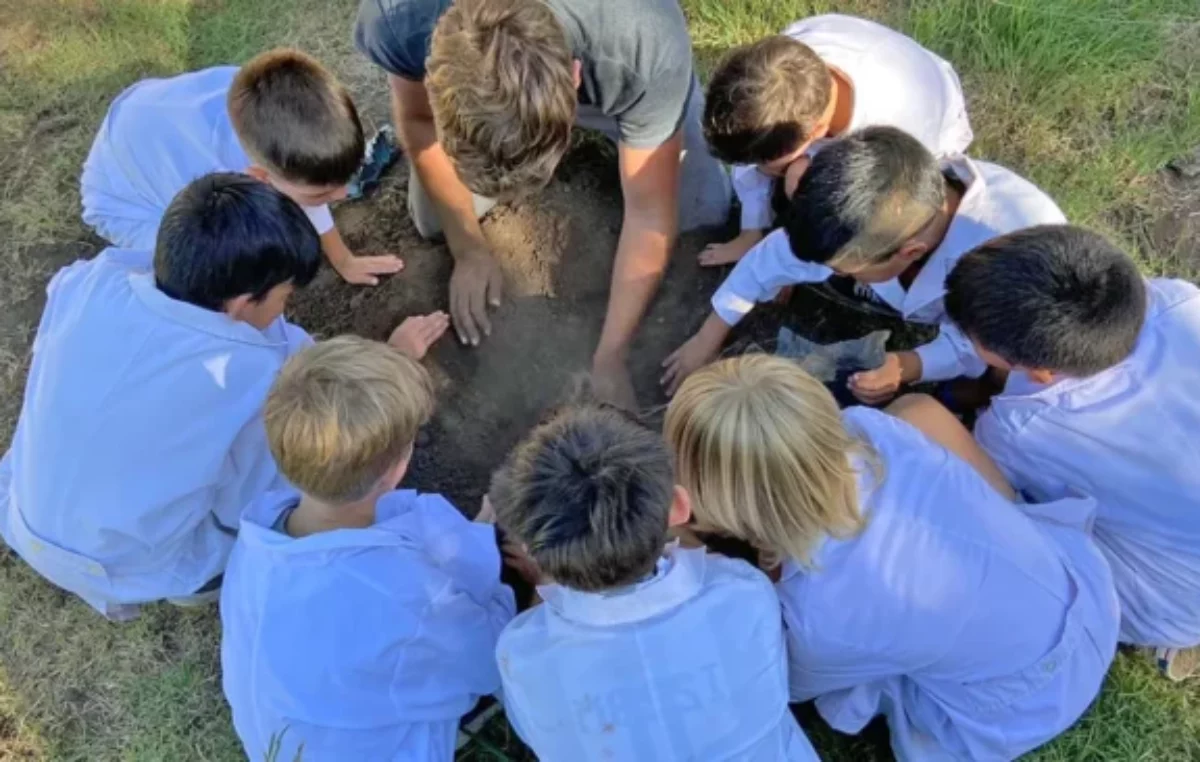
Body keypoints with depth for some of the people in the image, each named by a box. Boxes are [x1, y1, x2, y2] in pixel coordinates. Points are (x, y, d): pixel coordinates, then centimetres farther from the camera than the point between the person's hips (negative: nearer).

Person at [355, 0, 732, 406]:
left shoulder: (647, 48, -44)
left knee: (702, 210, -7)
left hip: (606, 76, -1)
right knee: (434, 220, 0)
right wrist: (469, 249, -12)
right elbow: (418, 120, -18)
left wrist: (610, 358, -29)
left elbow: (649, 211, -31)